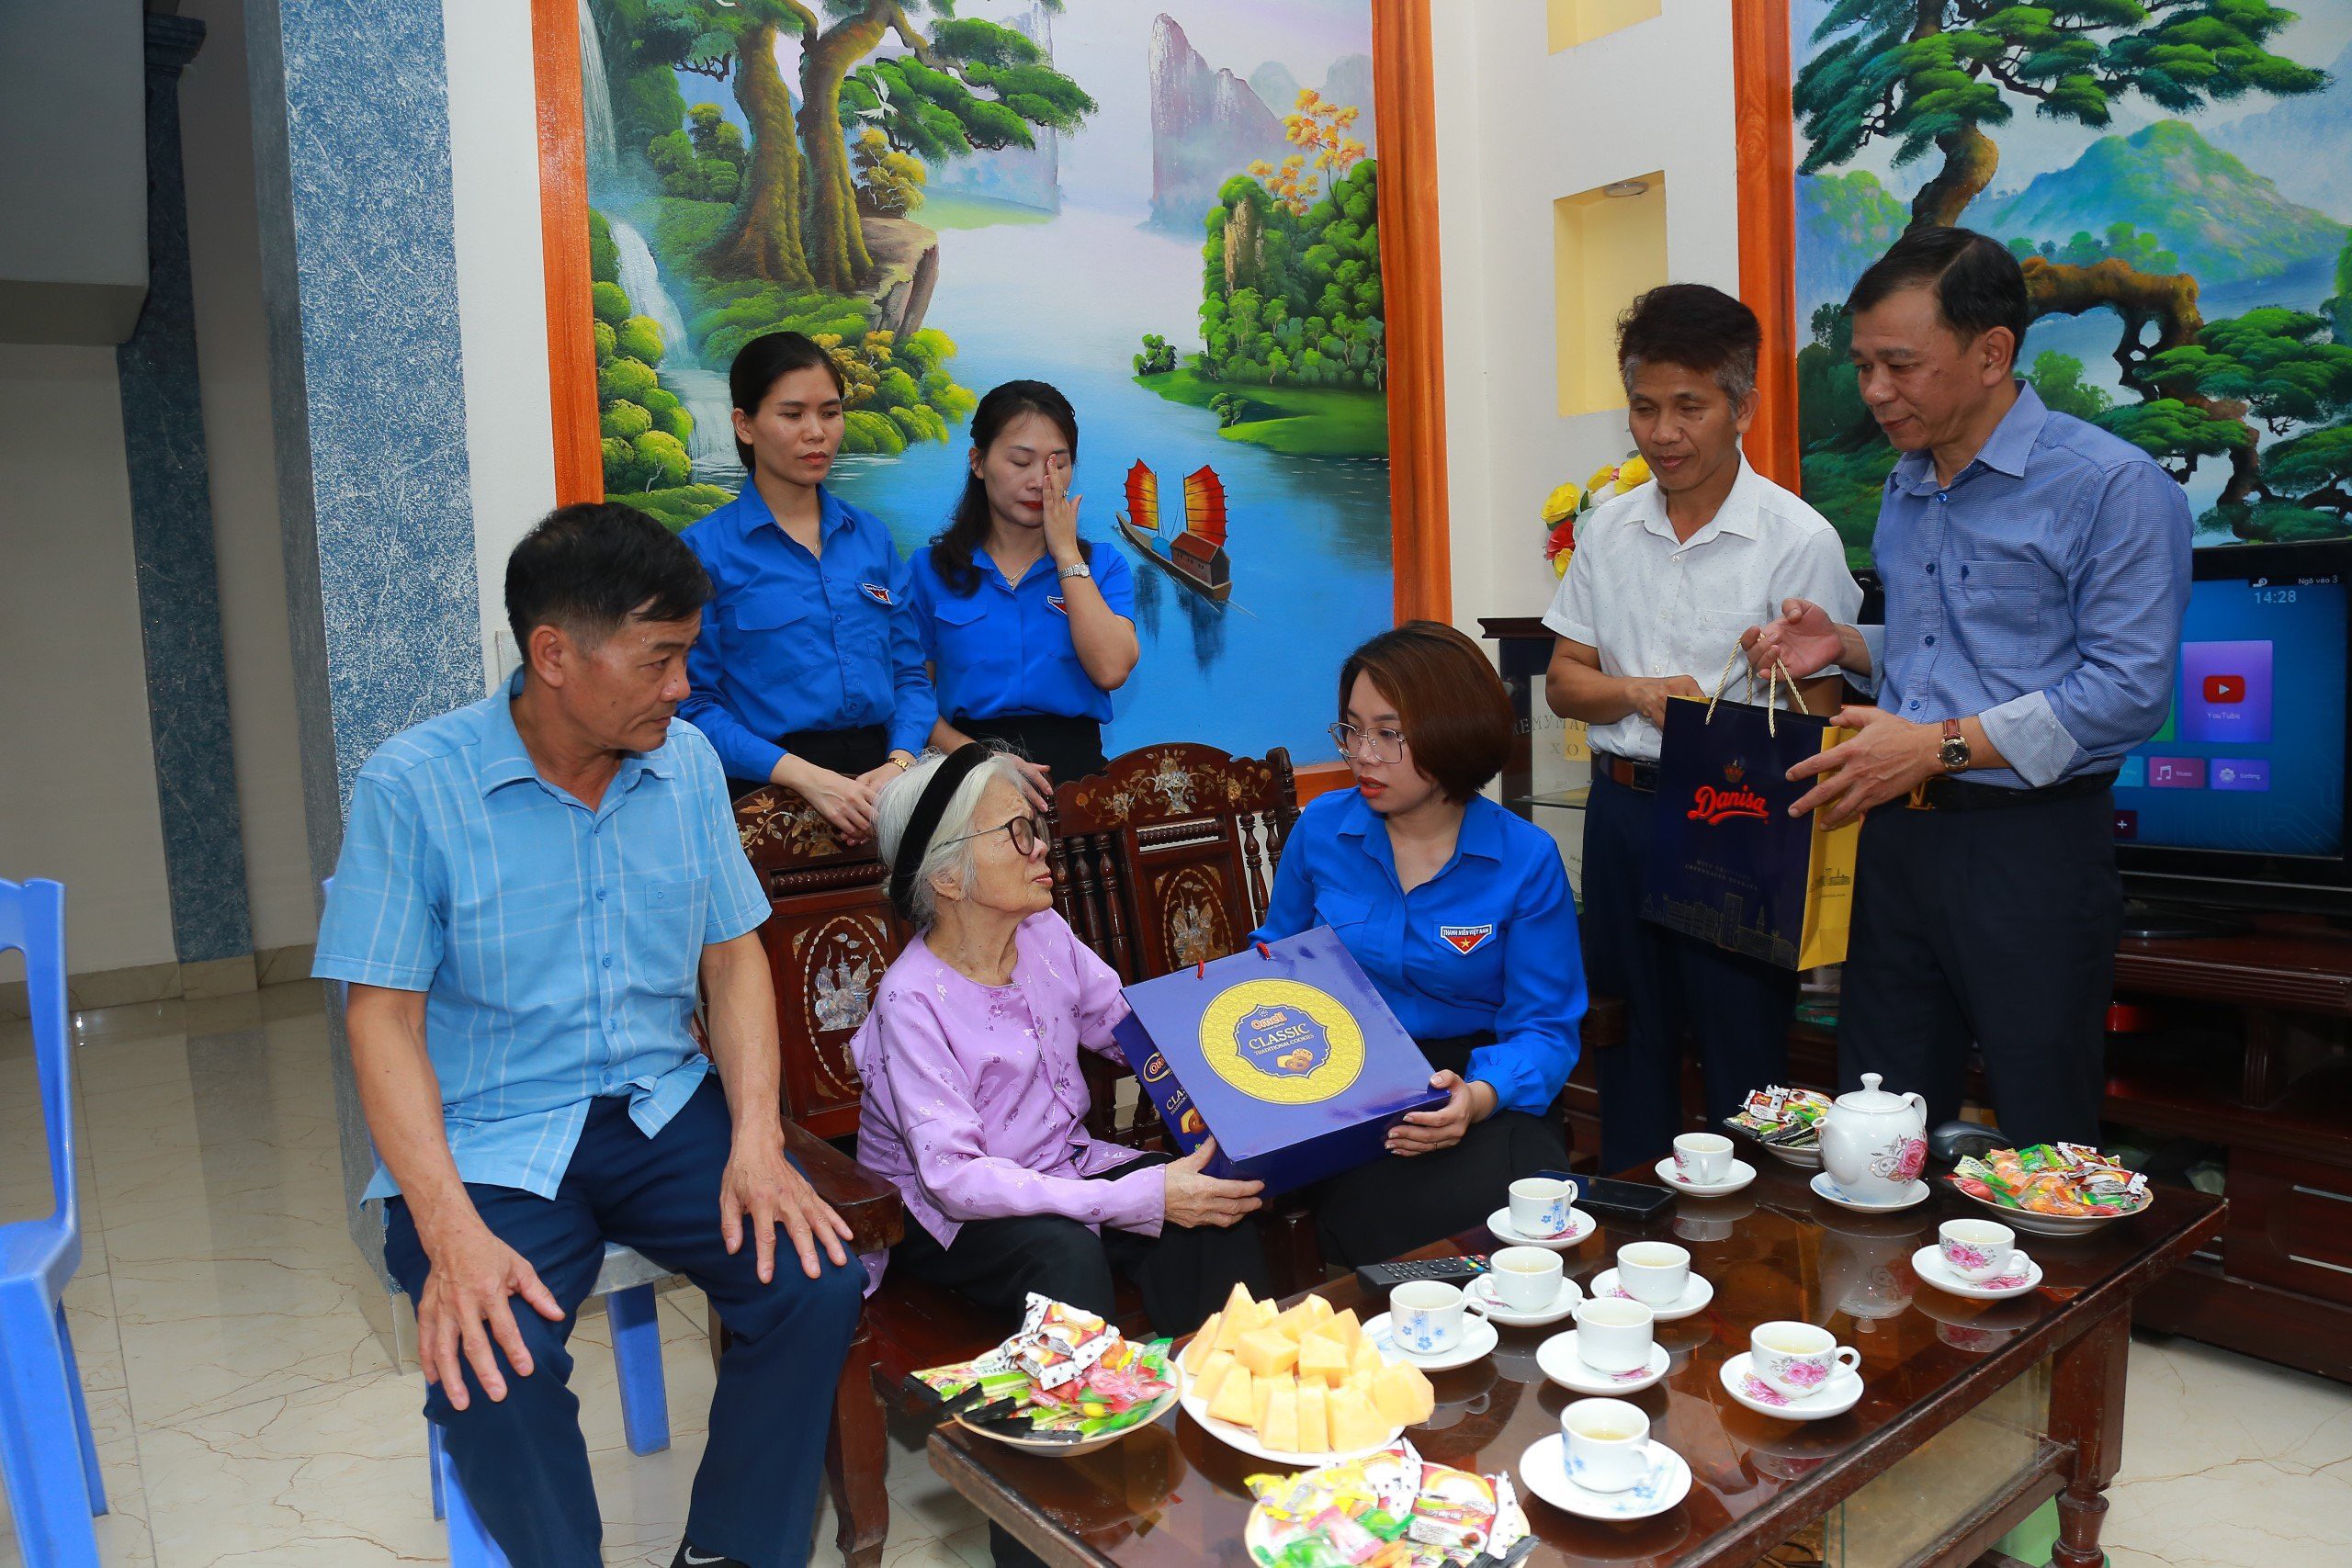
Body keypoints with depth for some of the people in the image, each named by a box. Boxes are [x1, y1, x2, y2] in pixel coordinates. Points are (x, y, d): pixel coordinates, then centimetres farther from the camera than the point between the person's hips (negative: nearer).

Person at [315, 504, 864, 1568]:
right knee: (493, 1358, -27)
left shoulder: (686, 762, 1)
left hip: (662, 1109, 3)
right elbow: (383, 1018, -11)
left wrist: (756, 1139, -12)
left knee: (817, 1282, -17)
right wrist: (451, 1229, -23)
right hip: (488, 1138, -3)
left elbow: (732, 957, 3)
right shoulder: (413, 784, -11)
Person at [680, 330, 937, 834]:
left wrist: (901, 762, -5)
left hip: (880, 778, 4)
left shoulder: (872, 536, 14)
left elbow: (910, 673, 14)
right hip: (770, 788, -3)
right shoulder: (704, 550, 1)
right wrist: (806, 776, -15)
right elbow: (696, 703, -4)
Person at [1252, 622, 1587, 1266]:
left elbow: (1545, 1026, -6)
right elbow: (1277, 955, 18)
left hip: (1479, 1074, 0)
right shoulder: (1321, 828, 3)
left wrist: (1478, 1098, -26)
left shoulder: (1526, 859, -4)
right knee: (1382, 1210, -31)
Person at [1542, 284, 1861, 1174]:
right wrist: (1638, 691, -10)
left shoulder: (1798, 540, -8)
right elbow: (1564, 681, 9)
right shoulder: (1607, 529, 7)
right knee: (1630, 1038, 16)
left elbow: (1815, 712, -9)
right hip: (1621, 807, 5)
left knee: (1742, 1050, 3)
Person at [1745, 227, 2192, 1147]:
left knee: (2046, 1147, 5)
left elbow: (2129, 688, -17)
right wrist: (1845, 647, 6)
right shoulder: (1904, 490, 14)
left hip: (2032, 842, -6)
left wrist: (1943, 745, -21)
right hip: (1897, 836, 7)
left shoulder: (2111, 485, -10)